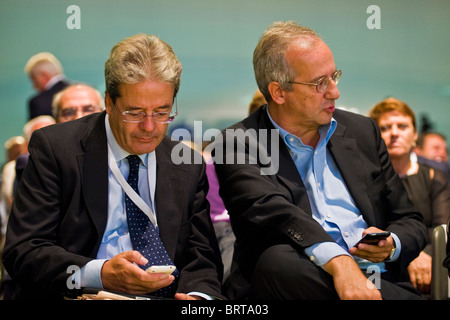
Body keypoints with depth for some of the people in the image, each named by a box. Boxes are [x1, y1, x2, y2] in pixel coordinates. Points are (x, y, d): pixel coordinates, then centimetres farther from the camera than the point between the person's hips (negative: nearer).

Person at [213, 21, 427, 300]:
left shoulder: (362, 131, 18)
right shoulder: (238, 144, 3)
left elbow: (411, 223, 22)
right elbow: (270, 211, -18)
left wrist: (391, 246, -3)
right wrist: (338, 260, -35)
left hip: (382, 283, 1)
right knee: (277, 261, -36)